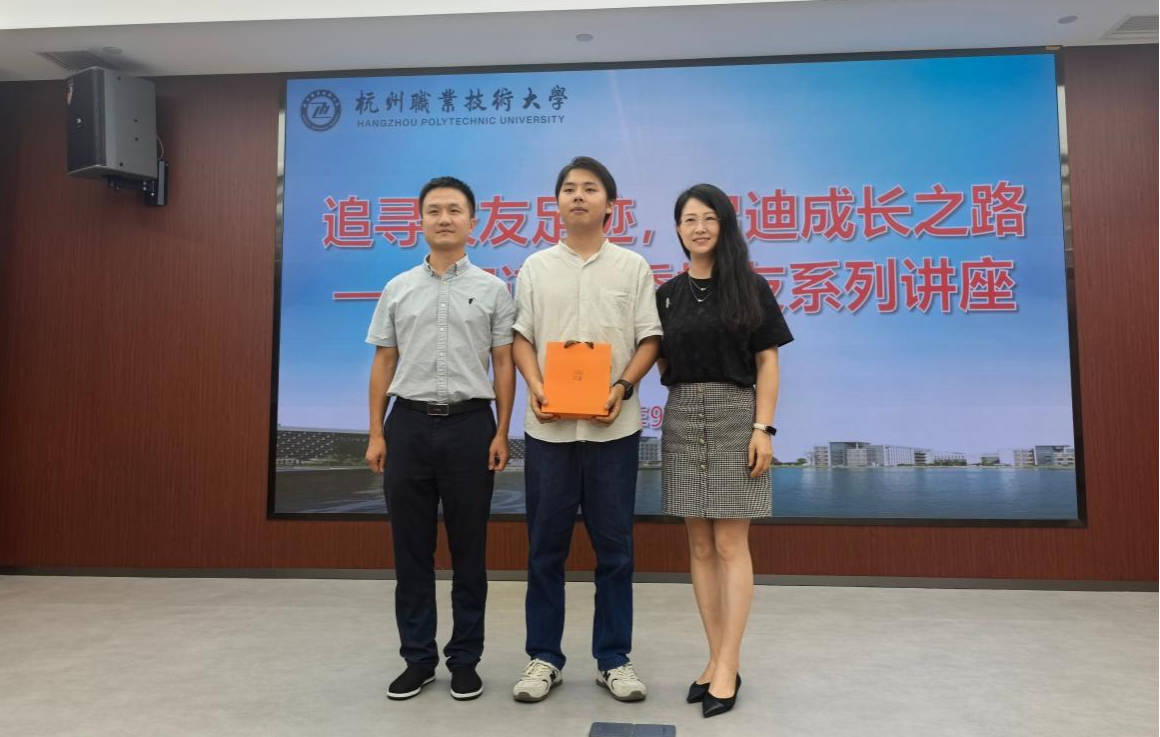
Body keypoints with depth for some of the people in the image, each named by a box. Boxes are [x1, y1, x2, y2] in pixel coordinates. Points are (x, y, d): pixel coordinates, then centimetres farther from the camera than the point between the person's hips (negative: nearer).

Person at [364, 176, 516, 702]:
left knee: (468, 549, 6)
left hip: (469, 424, -2)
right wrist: (376, 433, 3)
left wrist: (502, 434, -5)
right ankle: (417, 658, 22)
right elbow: (383, 363, 9)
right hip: (408, 424, 2)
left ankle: (464, 660, 19)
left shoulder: (492, 289, 3)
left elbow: (504, 364, 1)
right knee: (411, 549, 8)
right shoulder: (397, 289, 9)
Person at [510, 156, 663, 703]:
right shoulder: (536, 267, 10)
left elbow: (650, 339, 3)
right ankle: (544, 657, 21)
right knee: (545, 546, 7)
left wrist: (623, 387, -13)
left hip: (612, 426, -1)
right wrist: (535, 386, -9)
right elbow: (521, 336, 8)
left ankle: (613, 659, 20)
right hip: (549, 425, 1)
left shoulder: (632, 267, 6)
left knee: (614, 547, 6)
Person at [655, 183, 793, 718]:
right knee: (700, 545, 7)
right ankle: (719, 658, 17)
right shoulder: (667, 294, 9)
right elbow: (662, 364, 13)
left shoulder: (749, 288, 1)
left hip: (735, 415, -3)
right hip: (682, 418, 4)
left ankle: (727, 666, 5)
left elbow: (767, 361, -2)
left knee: (730, 545, -3)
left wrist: (763, 427, -10)